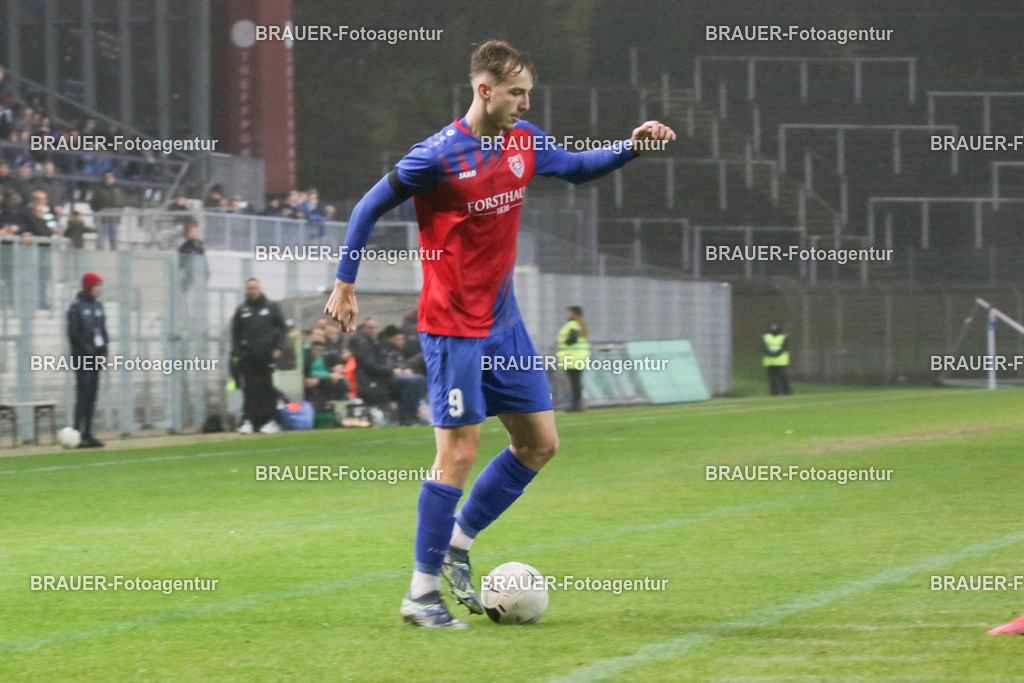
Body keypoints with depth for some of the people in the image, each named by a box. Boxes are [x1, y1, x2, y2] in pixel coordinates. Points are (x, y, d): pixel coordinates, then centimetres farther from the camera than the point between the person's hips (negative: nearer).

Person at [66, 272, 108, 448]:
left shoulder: (98, 306, 15)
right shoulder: (77, 306, -8)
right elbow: (74, 333, -12)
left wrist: (103, 353, 5)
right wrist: (91, 353, -13)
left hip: (96, 358, 7)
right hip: (82, 358, -7)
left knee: (92, 396, 6)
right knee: (83, 395, -11)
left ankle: (87, 433, 9)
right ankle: (78, 433, -13)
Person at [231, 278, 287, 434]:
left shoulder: (271, 307, 9)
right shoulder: (241, 310, 12)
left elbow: (281, 327, 10)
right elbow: (235, 332, 11)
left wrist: (278, 347, -1)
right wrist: (236, 352, 0)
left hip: (266, 355, -1)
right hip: (247, 356, 1)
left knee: (267, 389, -2)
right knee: (249, 390, -3)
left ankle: (271, 421, 2)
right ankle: (247, 421, -2)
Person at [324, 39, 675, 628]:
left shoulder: (524, 142, 3)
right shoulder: (439, 156, -16)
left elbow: (577, 167, 22)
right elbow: (370, 209, -7)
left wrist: (631, 147, 6)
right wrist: (345, 283, -4)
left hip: (504, 323, 8)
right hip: (453, 329, -8)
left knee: (541, 444, 8)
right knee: (459, 452, -8)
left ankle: (456, 543, 22)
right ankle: (423, 593, 0)